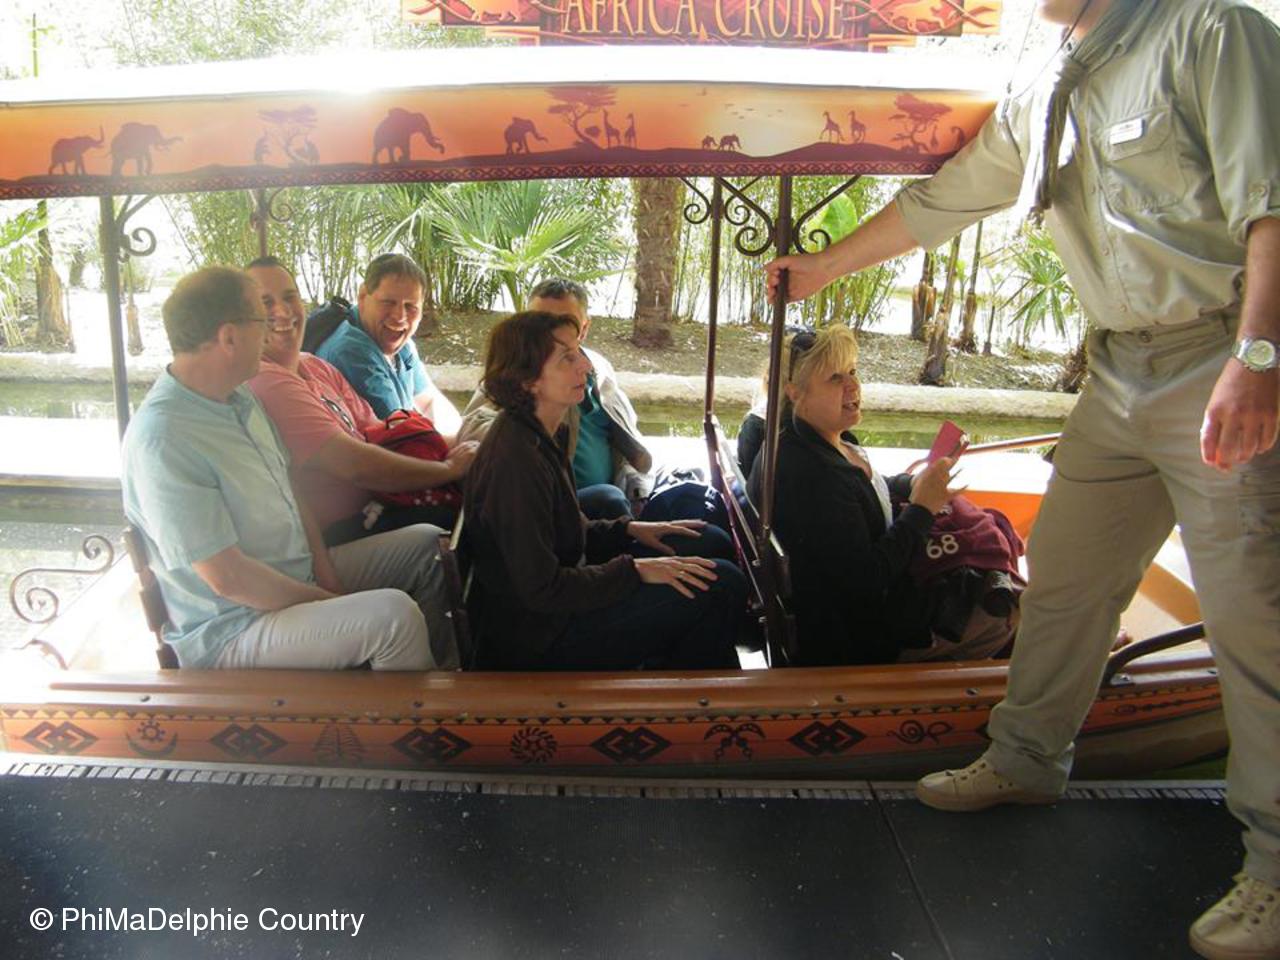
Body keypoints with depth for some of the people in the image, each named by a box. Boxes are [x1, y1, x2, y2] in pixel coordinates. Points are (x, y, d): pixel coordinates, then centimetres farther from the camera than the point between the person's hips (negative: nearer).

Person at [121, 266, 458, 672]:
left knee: (426, 544, 9)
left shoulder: (239, 399, 6)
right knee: (393, 615, -29)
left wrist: (329, 581, 0)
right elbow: (227, 578, -25)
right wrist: (331, 603, -16)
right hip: (229, 631, -10)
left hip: (299, 577, 10)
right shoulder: (161, 440, -24)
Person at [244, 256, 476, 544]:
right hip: (335, 533, -9)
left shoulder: (317, 368, 13)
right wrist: (449, 469, -14)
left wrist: (453, 443, -6)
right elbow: (352, 463, -23)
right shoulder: (266, 382, -18)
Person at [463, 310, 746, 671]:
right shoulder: (516, 459, -26)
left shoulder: (540, 434, 5)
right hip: (540, 638, -10)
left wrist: (628, 529, 5)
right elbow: (541, 590, -26)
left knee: (711, 543, 13)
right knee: (723, 587, -15)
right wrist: (636, 570, -20)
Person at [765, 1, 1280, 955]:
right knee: (1062, 582, 11)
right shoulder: (1039, 105, 17)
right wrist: (824, 264, 32)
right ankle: (1027, 760, 29)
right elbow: (939, 202, 25)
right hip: (1121, 374, 7)